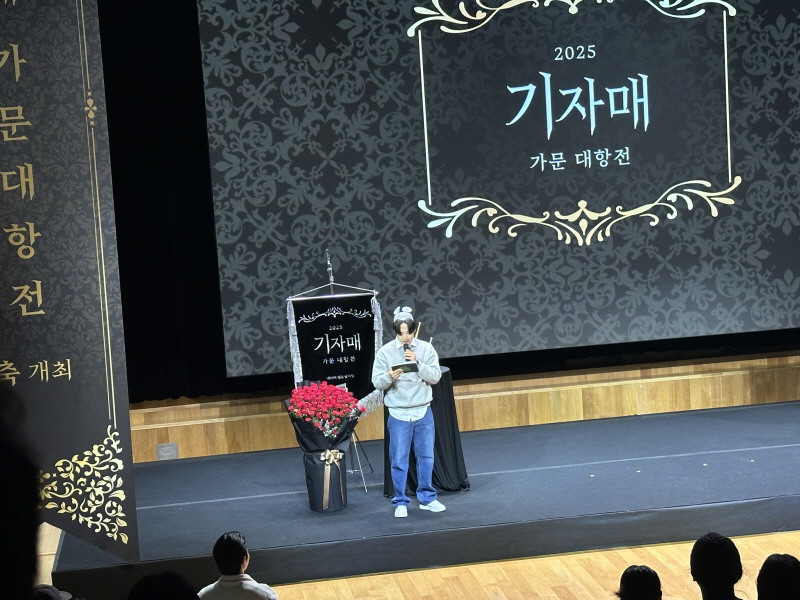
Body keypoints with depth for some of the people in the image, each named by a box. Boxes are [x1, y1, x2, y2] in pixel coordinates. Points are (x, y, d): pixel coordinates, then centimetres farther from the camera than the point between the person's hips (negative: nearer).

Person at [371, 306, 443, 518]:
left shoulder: (426, 349, -1)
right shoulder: (385, 352, -5)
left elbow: (435, 377, -5)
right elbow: (377, 383, -6)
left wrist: (417, 362, -18)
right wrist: (389, 377, -27)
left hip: (423, 413, 2)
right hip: (398, 415, -2)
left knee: (426, 457, 10)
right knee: (399, 460, 2)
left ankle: (427, 498, 23)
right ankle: (400, 503, 12)